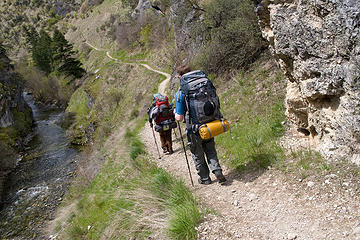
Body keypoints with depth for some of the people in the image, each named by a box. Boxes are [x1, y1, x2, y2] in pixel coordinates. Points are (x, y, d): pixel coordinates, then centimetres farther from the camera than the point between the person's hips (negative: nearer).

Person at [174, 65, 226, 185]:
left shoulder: (180, 93, -13)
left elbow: (179, 118, -12)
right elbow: (216, 104, 5)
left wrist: (175, 112, 9)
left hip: (194, 129, -3)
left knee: (198, 155, 17)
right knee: (210, 151, 23)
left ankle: (205, 178, 29)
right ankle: (217, 170, 5)